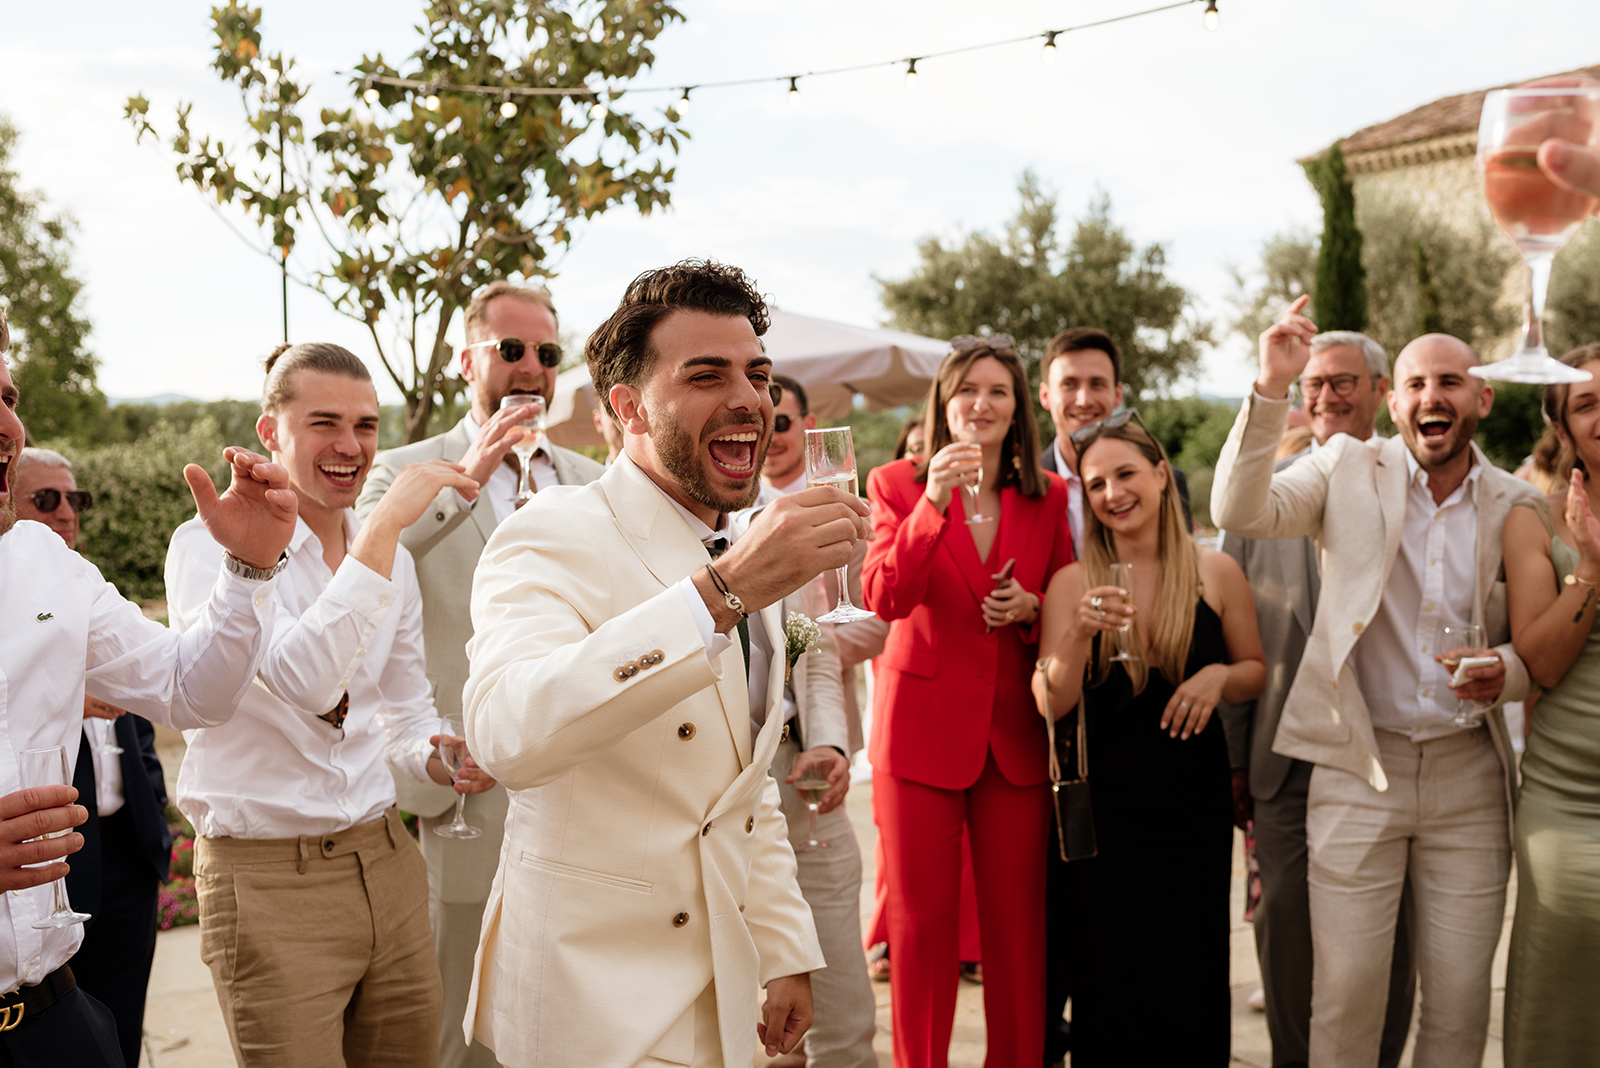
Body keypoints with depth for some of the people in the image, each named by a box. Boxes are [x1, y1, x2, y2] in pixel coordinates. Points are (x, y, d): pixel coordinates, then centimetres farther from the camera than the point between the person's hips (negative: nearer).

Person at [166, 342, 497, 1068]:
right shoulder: (210, 545, -10)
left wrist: (435, 756, -3)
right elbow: (304, 681, -27)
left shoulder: (389, 557, 9)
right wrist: (385, 524, -27)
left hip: (386, 863, 6)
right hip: (267, 879, -6)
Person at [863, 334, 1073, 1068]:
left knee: (1016, 918, 6)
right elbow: (883, 598, -15)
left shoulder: (1049, 497, 7)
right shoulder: (897, 484, 0)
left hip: (1015, 733, 2)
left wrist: (1031, 611, -8)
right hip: (922, 725, -2)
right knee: (922, 917, 4)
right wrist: (935, 501, -26)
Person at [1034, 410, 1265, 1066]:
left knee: (1194, 977, 9)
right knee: (1108, 985, 5)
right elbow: (1051, 705, -8)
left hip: (1197, 798, 1)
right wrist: (1079, 633, -24)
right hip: (1104, 802, -1)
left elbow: (1255, 672, 12)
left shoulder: (1216, 573, 1)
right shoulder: (1072, 584, -3)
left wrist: (1219, 676, -10)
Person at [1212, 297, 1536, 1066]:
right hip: (1357, 769, -2)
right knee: (1345, 996, 2)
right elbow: (1240, 512, -17)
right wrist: (1270, 389, -26)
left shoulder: (1518, 505, 5)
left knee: (1460, 1001, 10)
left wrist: (1507, 671, -12)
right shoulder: (1349, 469, 0)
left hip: (1469, 773, 2)